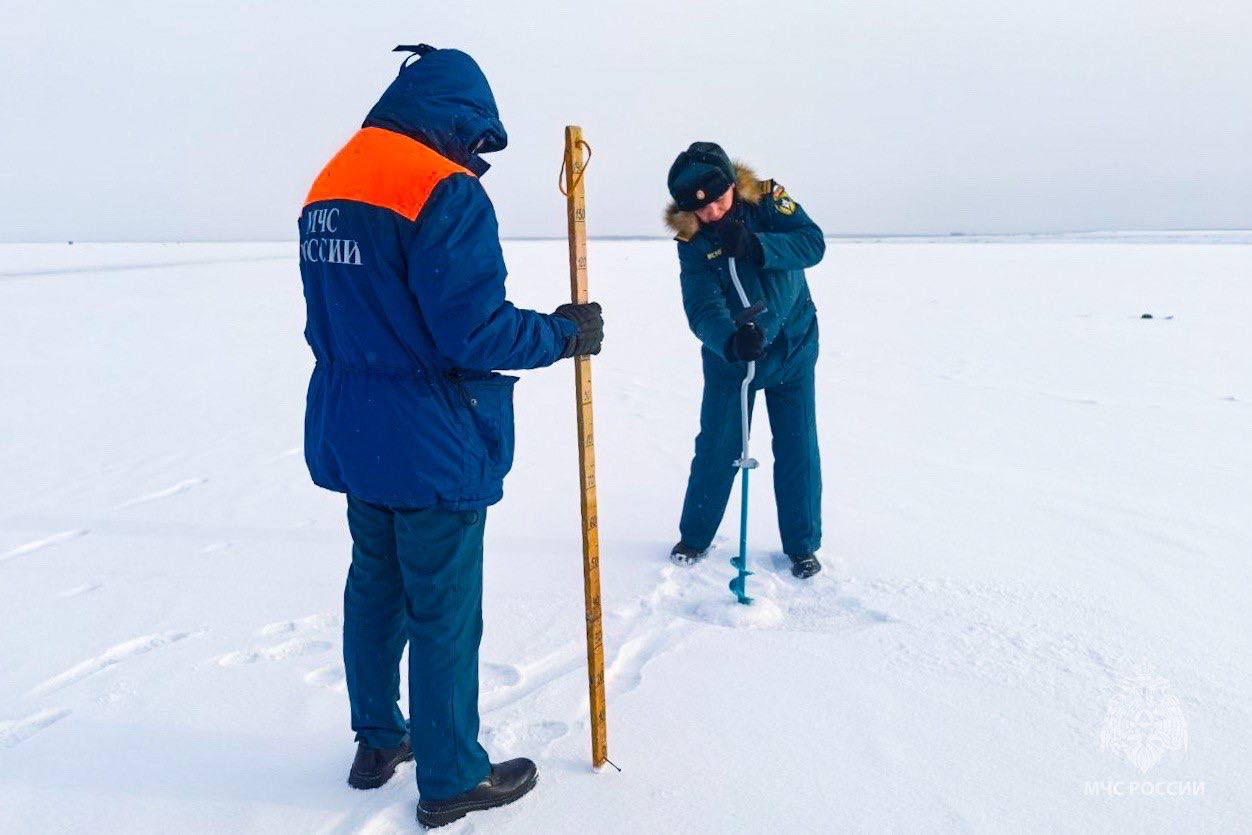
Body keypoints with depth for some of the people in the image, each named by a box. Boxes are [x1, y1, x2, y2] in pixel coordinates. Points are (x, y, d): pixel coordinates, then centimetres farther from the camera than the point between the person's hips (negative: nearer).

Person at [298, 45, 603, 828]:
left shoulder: (329, 184, 10)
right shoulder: (445, 189, -17)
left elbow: (330, 319, 14)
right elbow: (473, 330, -23)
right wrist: (564, 333, -8)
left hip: (352, 436, 9)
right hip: (432, 444, -9)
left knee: (375, 587, 20)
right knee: (444, 613, 4)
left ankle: (379, 740, 36)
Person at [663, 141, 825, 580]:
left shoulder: (768, 199, -12)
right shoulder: (692, 241, -14)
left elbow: (812, 243, -24)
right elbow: (703, 308, -26)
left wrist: (754, 246, -39)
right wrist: (731, 339, -46)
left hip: (792, 348, 1)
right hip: (728, 354, 0)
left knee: (798, 448, 4)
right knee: (716, 448, 5)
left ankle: (802, 545, 20)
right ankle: (694, 536, 25)